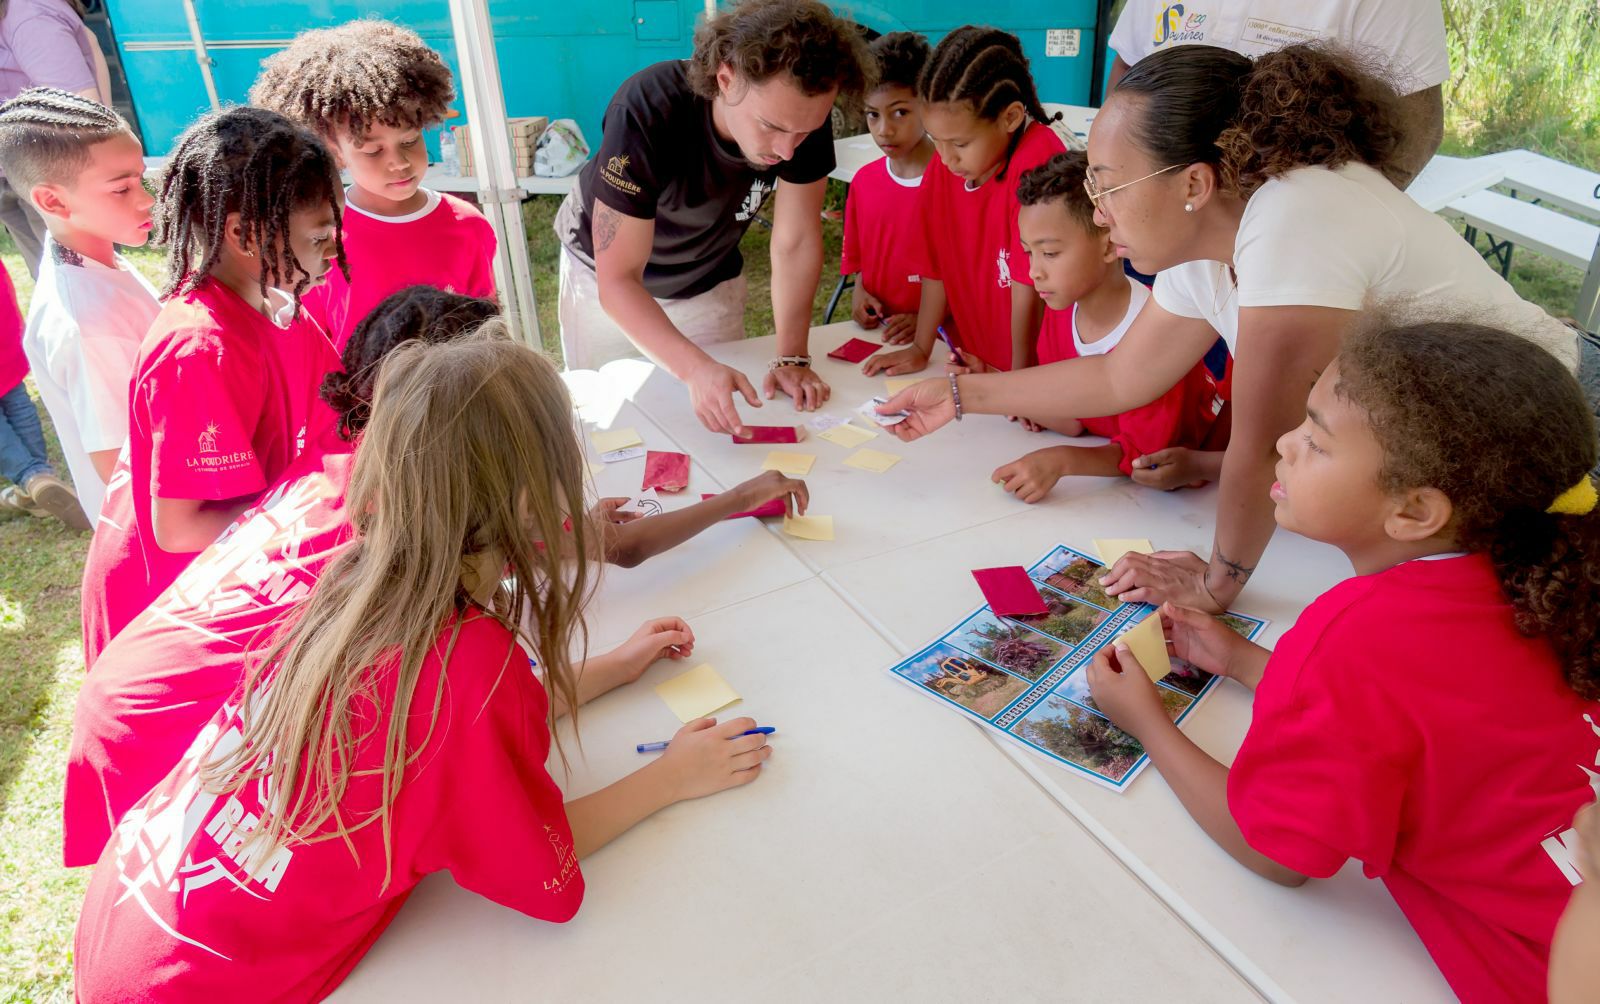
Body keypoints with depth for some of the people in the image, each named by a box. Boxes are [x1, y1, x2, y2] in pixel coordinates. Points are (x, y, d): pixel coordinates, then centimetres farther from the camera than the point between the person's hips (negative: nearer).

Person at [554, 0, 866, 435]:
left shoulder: (803, 113, -28)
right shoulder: (647, 112, -39)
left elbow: (796, 242, -18)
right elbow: (618, 281, -39)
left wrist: (791, 358, -27)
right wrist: (697, 370, -53)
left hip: (710, 278, 3)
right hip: (608, 274, -3)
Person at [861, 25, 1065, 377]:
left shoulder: (1037, 163, -20)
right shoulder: (945, 165, 0)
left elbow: (1029, 283, -19)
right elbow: (938, 263, 6)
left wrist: (1019, 378, -15)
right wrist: (921, 348, 8)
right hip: (976, 360, 4)